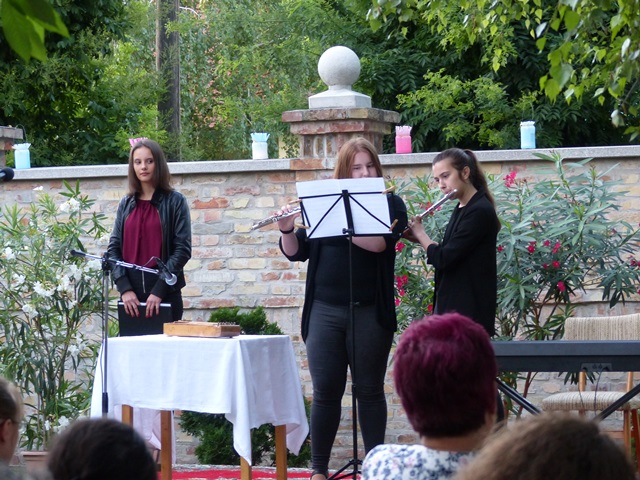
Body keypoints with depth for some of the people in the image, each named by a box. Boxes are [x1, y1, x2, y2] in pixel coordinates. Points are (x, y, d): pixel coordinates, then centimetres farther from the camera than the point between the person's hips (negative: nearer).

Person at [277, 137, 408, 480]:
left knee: (369, 391, 5)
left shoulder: (390, 204, 2)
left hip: (370, 313, -2)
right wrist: (287, 229, -11)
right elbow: (295, 252, 8)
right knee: (325, 391, 3)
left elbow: (379, 242, -17)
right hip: (325, 312, 2)